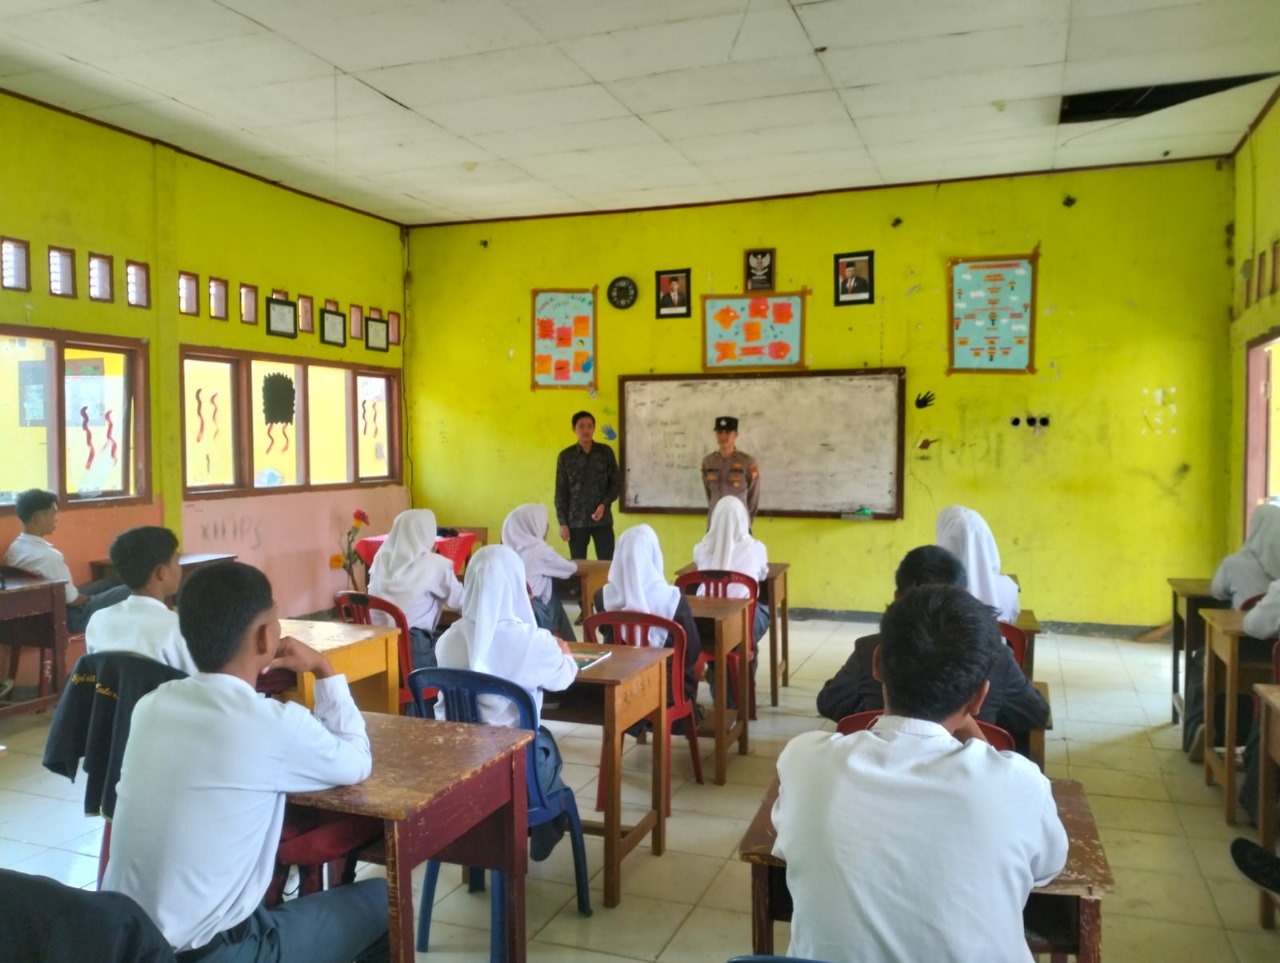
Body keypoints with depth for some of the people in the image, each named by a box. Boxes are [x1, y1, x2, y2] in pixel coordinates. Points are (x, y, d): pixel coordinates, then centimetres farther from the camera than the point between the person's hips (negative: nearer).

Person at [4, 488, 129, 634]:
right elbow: (73, 600, -22)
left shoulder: (14, 548, -2)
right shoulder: (48, 555, -29)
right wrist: (90, 599, 0)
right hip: (66, 617, -9)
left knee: (105, 584, 25)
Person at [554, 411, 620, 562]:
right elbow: (561, 492, 3)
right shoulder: (565, 456, 2)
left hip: (603, 519, 0)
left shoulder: (606, 452, 3)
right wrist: (562, 522, -2)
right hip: (576, 521, 0)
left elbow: (616, 483, 6)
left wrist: (604, 504, -10)